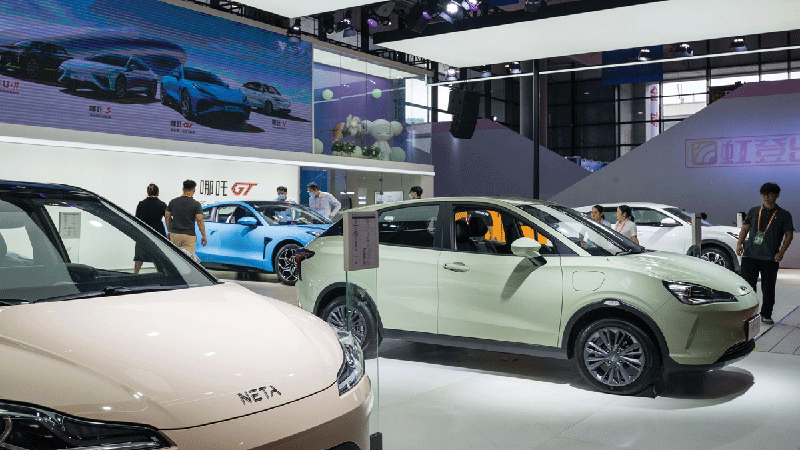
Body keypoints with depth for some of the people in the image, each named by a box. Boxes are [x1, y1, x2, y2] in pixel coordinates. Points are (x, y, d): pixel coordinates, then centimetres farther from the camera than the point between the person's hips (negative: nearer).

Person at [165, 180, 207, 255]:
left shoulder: (172, 202, 6)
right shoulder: (196, 204, -5)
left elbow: (167, 217, 9)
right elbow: (200, 221, -9)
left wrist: (169, 232, 20)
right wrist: (204, 236, -2)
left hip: (174, 234, 4)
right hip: (189, 236, -4)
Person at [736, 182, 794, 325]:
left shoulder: (784, 215, 6)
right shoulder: (753, 211, 13)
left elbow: (789, 234, 3)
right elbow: (745, 228, 13)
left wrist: (781, 252, -9)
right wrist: (739, 243, -3)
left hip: (771, 258, -1)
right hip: (750, 254, 1)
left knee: (768, 288, 4)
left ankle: (766, 315, 18)